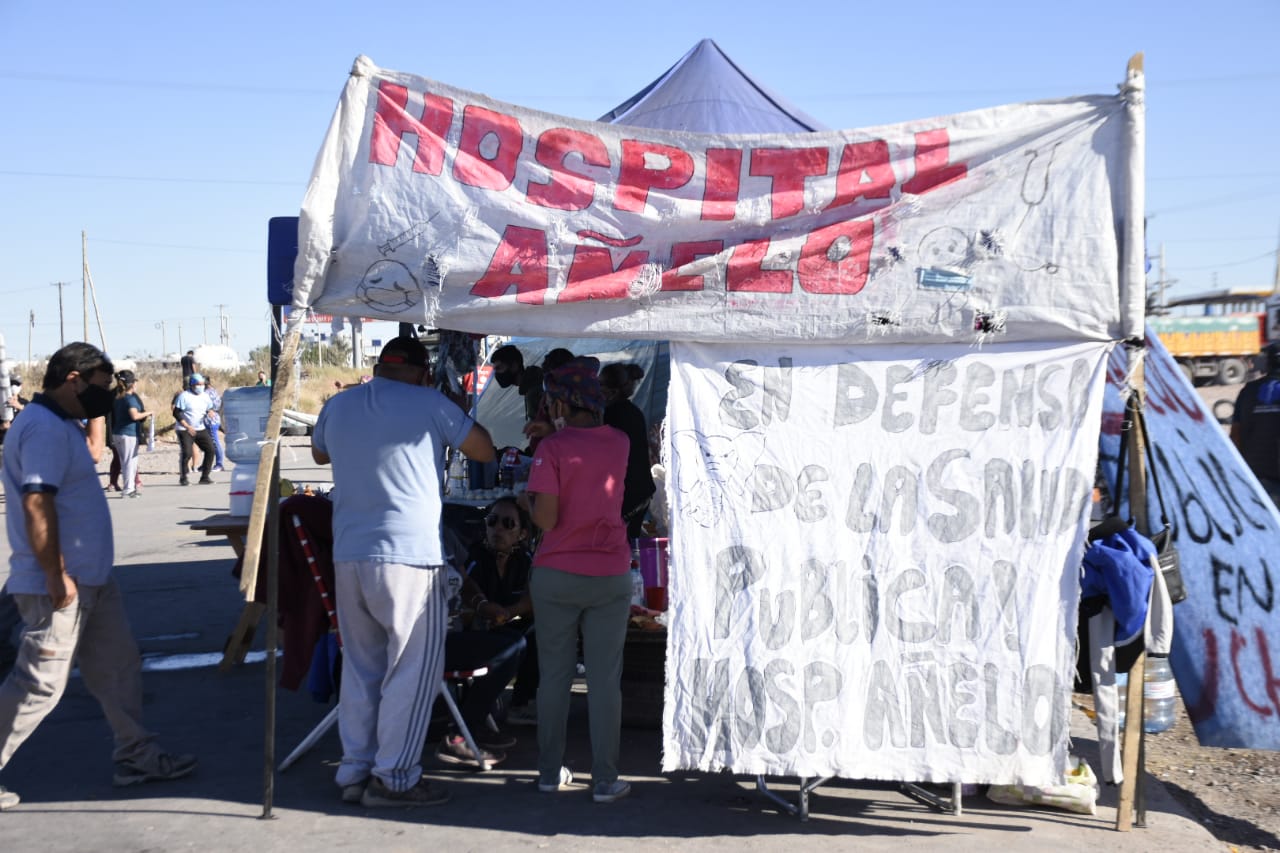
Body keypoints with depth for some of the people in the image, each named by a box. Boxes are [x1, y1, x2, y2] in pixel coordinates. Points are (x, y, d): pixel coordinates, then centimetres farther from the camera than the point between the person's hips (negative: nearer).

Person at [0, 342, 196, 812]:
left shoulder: (62, 424, 14)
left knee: (118, 667, 15)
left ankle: (136, 756, 25)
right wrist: (56, 576, -25)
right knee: (39, 685, -3)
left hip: (91, 579, 11)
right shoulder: (44, 428, -19)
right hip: (62, 585, -11)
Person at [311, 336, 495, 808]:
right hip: (409, 555, -6)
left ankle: (355, 771, 19)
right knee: (414, 669, 3)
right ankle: (394, 777, 5)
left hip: (348, 555, 6)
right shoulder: (429, 404, -5)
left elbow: (319, 454, 31)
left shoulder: (338, 405, 12)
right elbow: (484, 450, 5)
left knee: (360, 667, 14)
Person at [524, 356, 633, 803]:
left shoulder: (552, 448, -10)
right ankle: (605, 780, 8)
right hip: (610, 576, 2)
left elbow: (546, 518, -15)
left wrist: (527, 501, 5)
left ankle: (550, 772, 20)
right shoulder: (619, 443, 2)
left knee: (554, 676, 11)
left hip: (556, 574, -2)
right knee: (605, 681, 5)